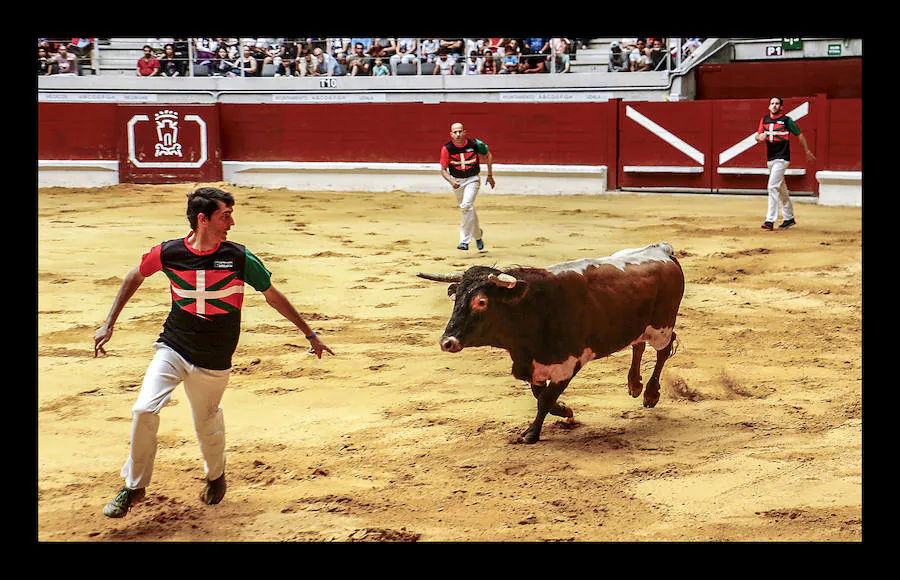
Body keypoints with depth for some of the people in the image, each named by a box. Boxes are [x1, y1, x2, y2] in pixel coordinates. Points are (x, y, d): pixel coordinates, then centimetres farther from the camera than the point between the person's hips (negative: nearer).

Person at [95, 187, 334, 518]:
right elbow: (135, 277, 11)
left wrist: (310, 334, 7)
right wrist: (108, 324, 10)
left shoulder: (239, 257, -11)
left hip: (213, 362, 0)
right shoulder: (168, 253, -9)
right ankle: (134, 487, 4)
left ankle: (216, 475, 42)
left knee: (207, 424, 8)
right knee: (144, 410, -16)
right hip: (172, 349, 0)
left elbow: (273, 296, 2)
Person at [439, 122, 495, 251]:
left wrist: (490, 175, 7)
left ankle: (465, 241, -19)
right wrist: (451, 181, -25)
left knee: (466, 205, -23)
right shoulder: (447, 148, -13)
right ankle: (477, 234, 41)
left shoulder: (475, 144, -14)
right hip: (456, 181, 3)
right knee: (468, 209, 14)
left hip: (472, 180, -3)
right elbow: (443, 170, -6)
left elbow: (488, 155, 5)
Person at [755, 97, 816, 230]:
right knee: (781, 189, 14)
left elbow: (799, 135, 2)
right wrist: (760, 137, -17)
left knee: (773, 187, -16)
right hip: (770, 159, 6)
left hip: (782, 158, -6)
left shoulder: (786, 120, -5)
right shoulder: (764, 120, 10)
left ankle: (770, 220, -18)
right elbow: (758, 137, 8)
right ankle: (789, 218, 25)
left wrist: (807, 151, 7)